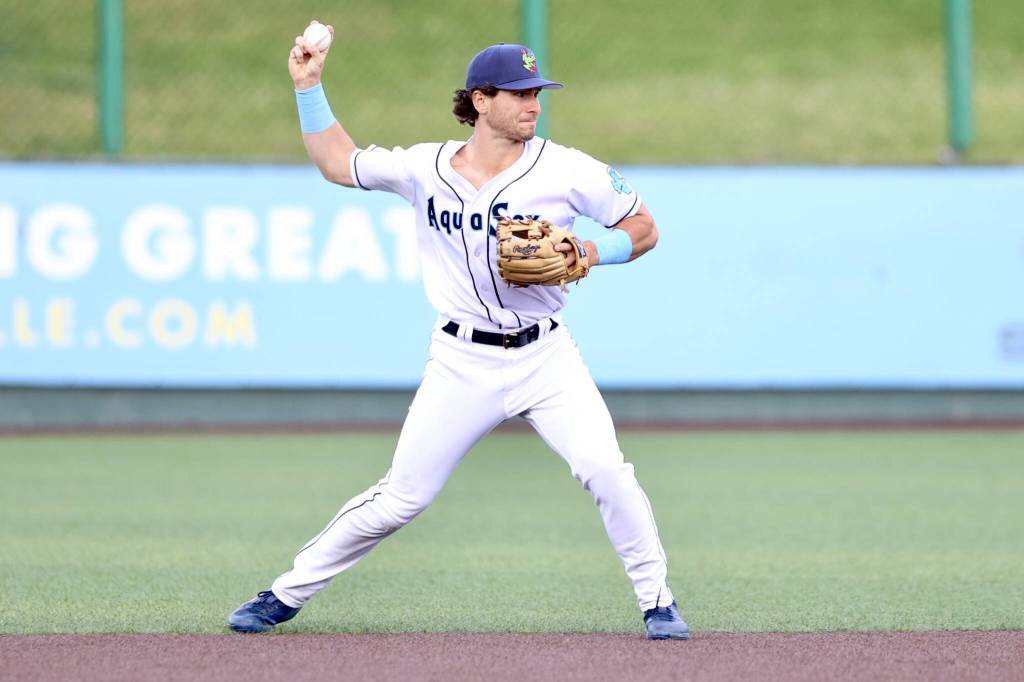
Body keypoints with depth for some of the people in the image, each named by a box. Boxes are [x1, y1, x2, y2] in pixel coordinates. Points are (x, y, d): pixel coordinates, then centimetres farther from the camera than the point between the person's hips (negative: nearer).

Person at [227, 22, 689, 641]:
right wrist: (309, 86, 6)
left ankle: (658, 603, -4)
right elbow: (338, 162, 12)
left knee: (604, 469, -20)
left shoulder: (569, 171, -7)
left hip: (546, 358, -1)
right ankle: (288, 595, 16)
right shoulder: (425, 169, -1)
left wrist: (589, 255, -17)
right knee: (401, 498, 1)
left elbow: (644, 230, 1)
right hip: (462, 363, 1)